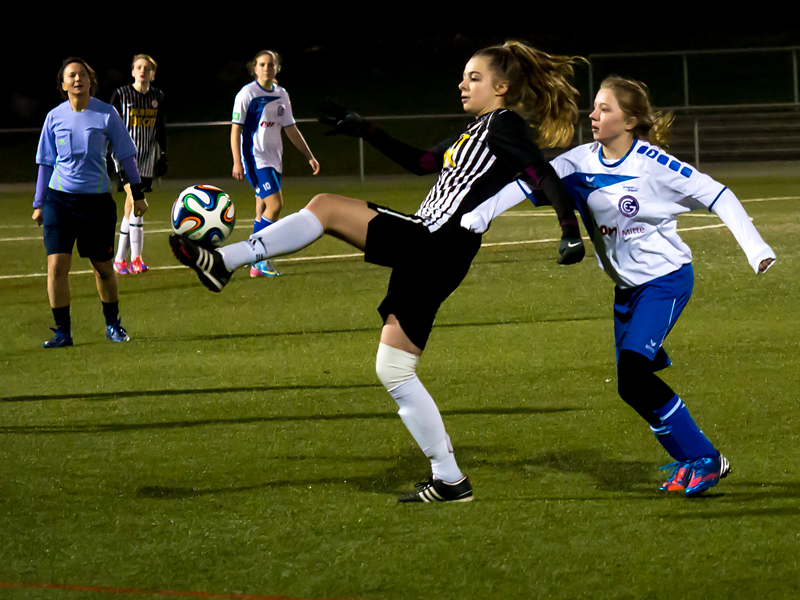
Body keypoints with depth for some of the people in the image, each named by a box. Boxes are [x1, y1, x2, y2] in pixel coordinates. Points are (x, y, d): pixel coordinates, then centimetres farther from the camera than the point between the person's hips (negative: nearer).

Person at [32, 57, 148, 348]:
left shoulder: (106, 114, -4)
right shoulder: (55, 117, 1)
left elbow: (126, 155, 4)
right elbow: (45, 163, 9)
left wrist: (137, 193, 6)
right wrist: (39, 204, 8)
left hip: (97, 200, -1)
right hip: (59, 199, 1)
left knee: (104, 268, 9)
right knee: (56, 265, -12)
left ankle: (113, 325, 30)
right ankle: (62, 331, -4)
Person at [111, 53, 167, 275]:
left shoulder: (157, 97, 8)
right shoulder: (121, 95, -5)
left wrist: (163, 155, 12)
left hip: (147, 157, 4)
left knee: (130, 210, 8)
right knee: (136, 203, -17)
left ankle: (120, 260, 13)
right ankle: (135, 258, -13)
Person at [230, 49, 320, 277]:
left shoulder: (281, 95, 12)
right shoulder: (247, 94, -7)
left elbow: (290, 129, 19)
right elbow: (235, 129, -8)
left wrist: (309, 156, 16)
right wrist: (237, 162, -15)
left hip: (274, 159, 7)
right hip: (255, 158, -7)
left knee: (263, 211, 6)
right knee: (275, 204, -19)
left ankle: (257, 264, 11)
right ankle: (258, 257, -12)